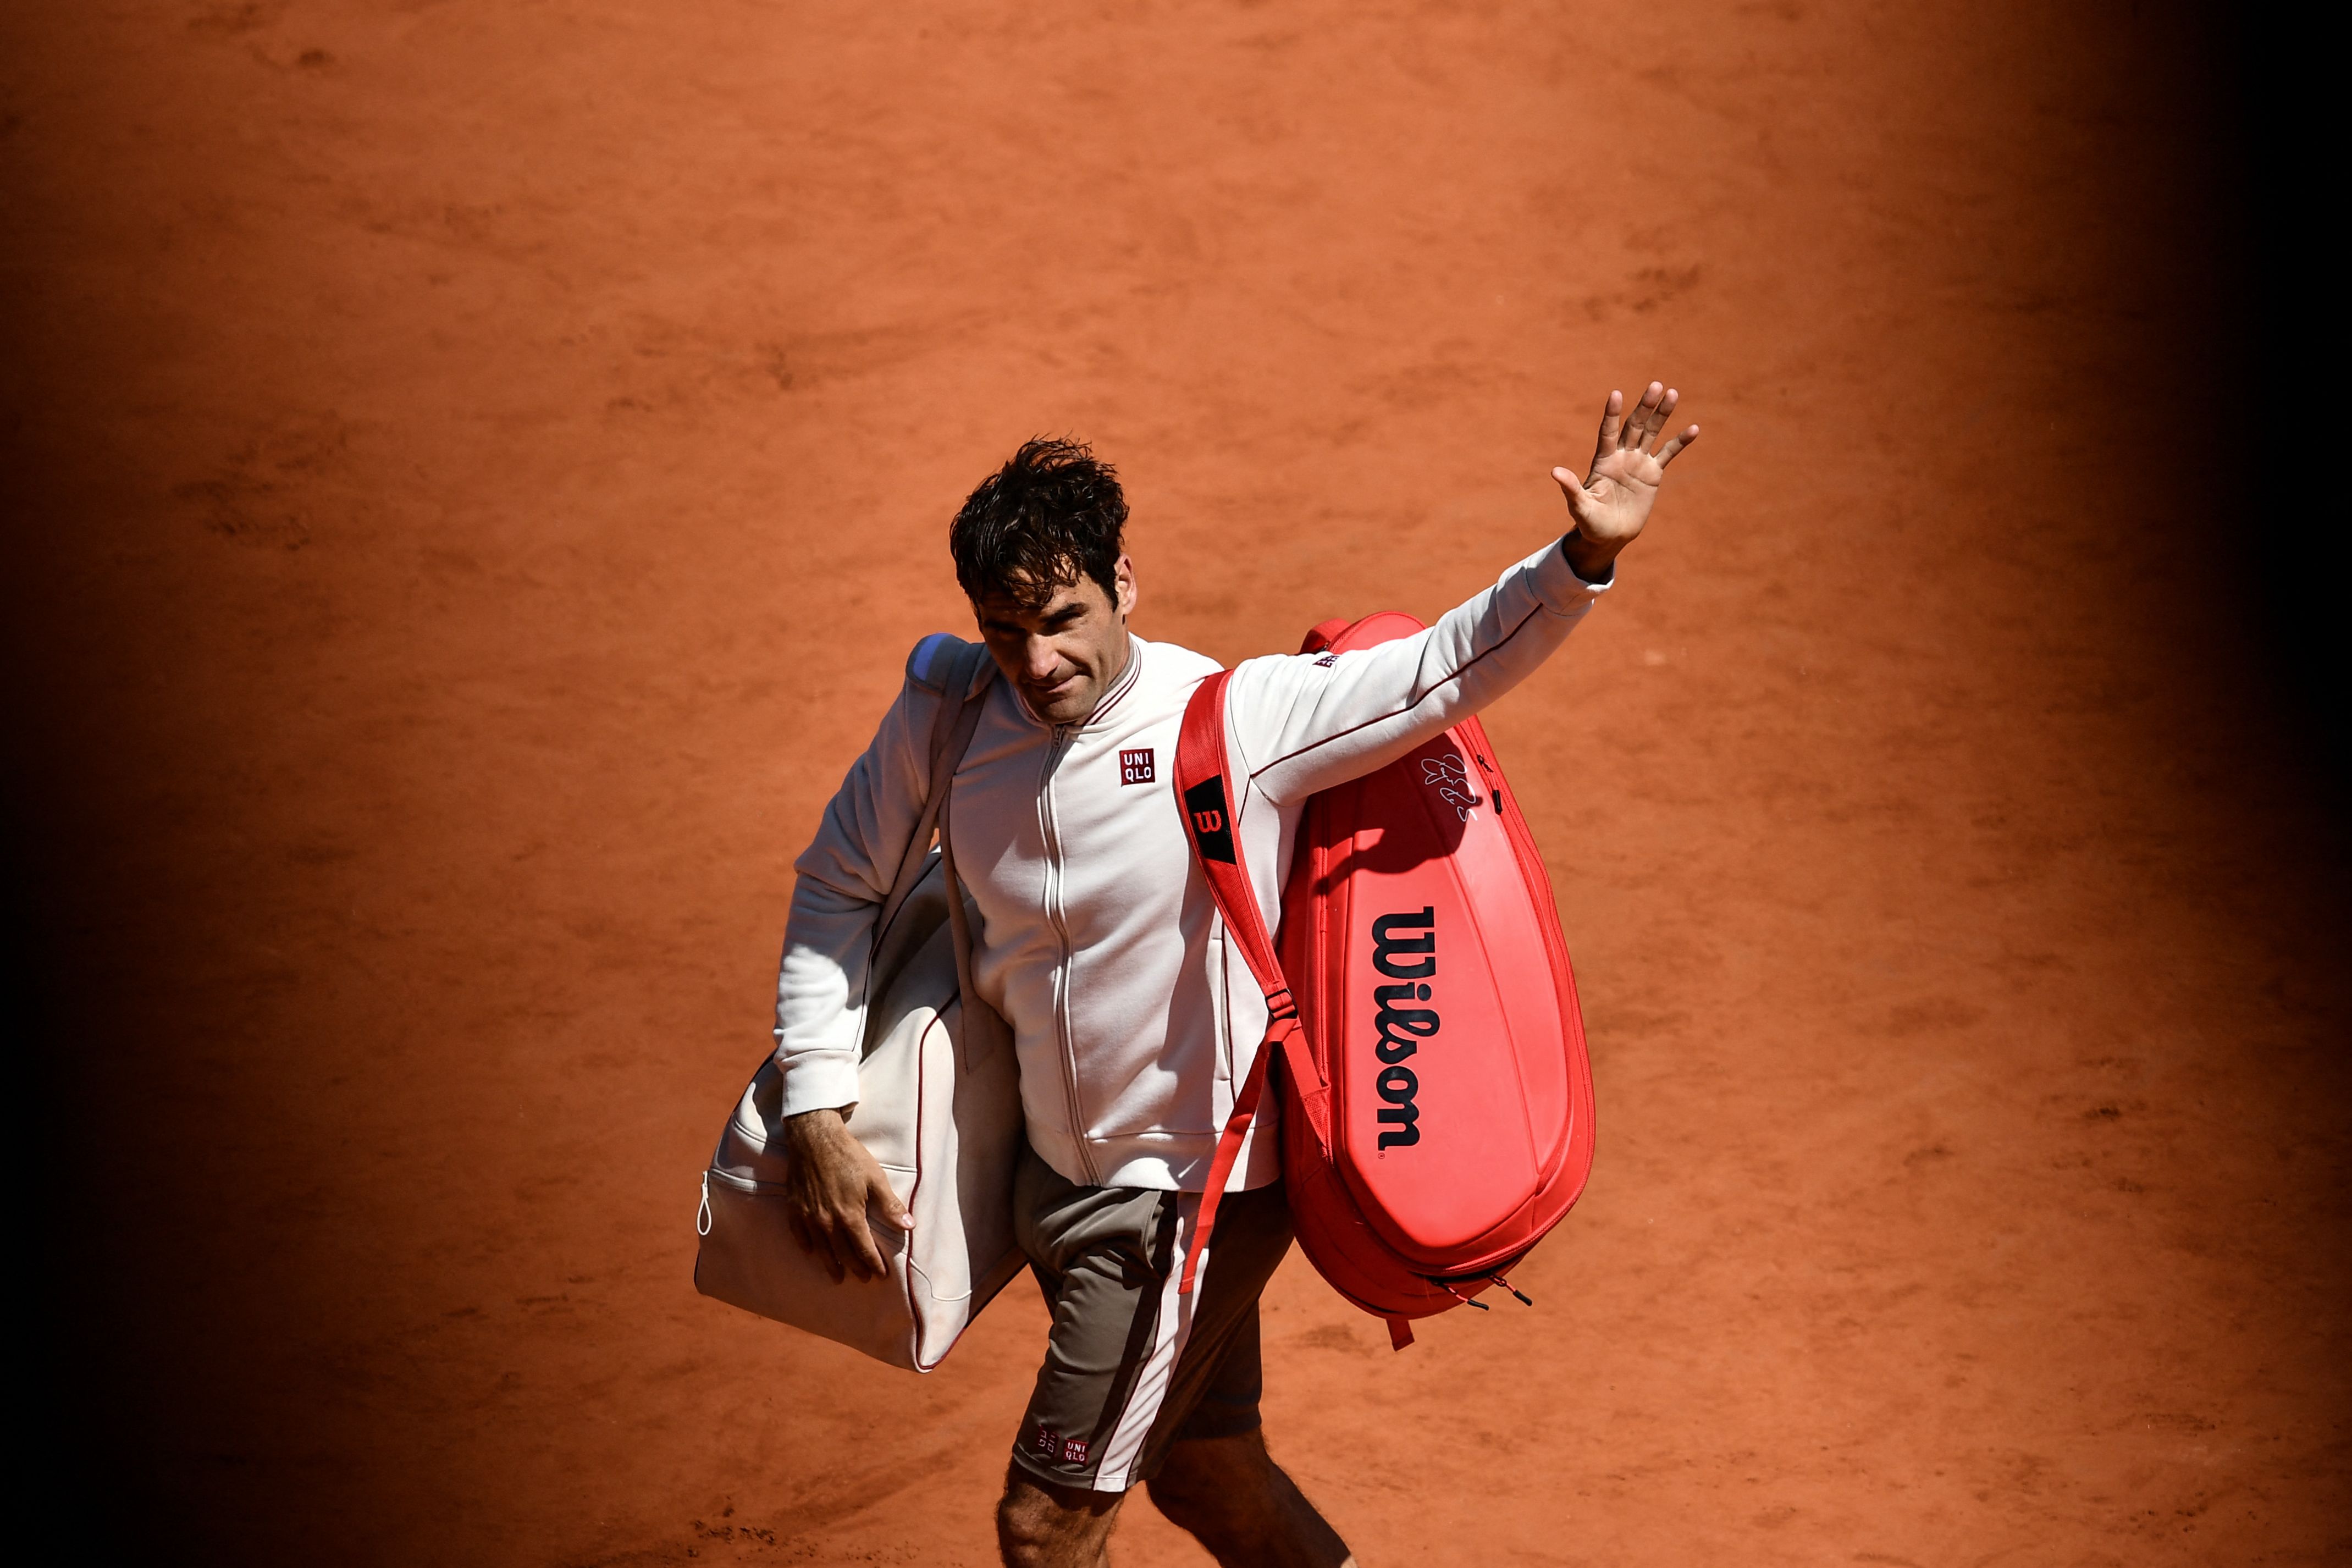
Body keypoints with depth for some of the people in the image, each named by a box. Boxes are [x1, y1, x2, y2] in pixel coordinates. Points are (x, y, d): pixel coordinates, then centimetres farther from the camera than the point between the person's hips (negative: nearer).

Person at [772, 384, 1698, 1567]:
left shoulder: (1235, 718, -20)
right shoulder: (943, 715, -7)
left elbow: (1451, 667, -20)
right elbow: (838, 887, 5)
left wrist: (1584, 558, -38)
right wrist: (817, 1119, -2)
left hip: (1192, 1192, -6)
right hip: (1059, 1181, 6)